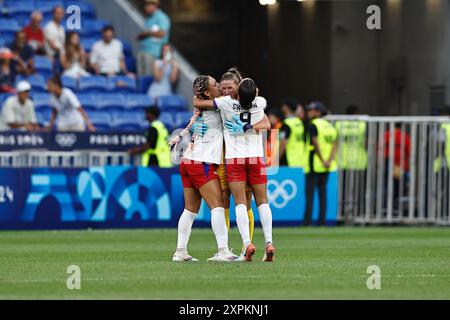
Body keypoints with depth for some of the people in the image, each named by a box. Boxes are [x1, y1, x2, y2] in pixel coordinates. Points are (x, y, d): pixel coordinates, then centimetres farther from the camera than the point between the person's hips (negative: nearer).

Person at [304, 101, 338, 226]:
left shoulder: (313, 125, -10)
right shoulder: (330, 126, 13)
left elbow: (316, 145, -18)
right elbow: (334, 145, 4)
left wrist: (323, 161, -15)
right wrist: (329, 161, -7)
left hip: (314, 164, -7)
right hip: (327, 166, 7)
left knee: (310, 192, -5)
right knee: (322, 192, 10)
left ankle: (307, 220, -10)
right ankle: (322, 219, 6)